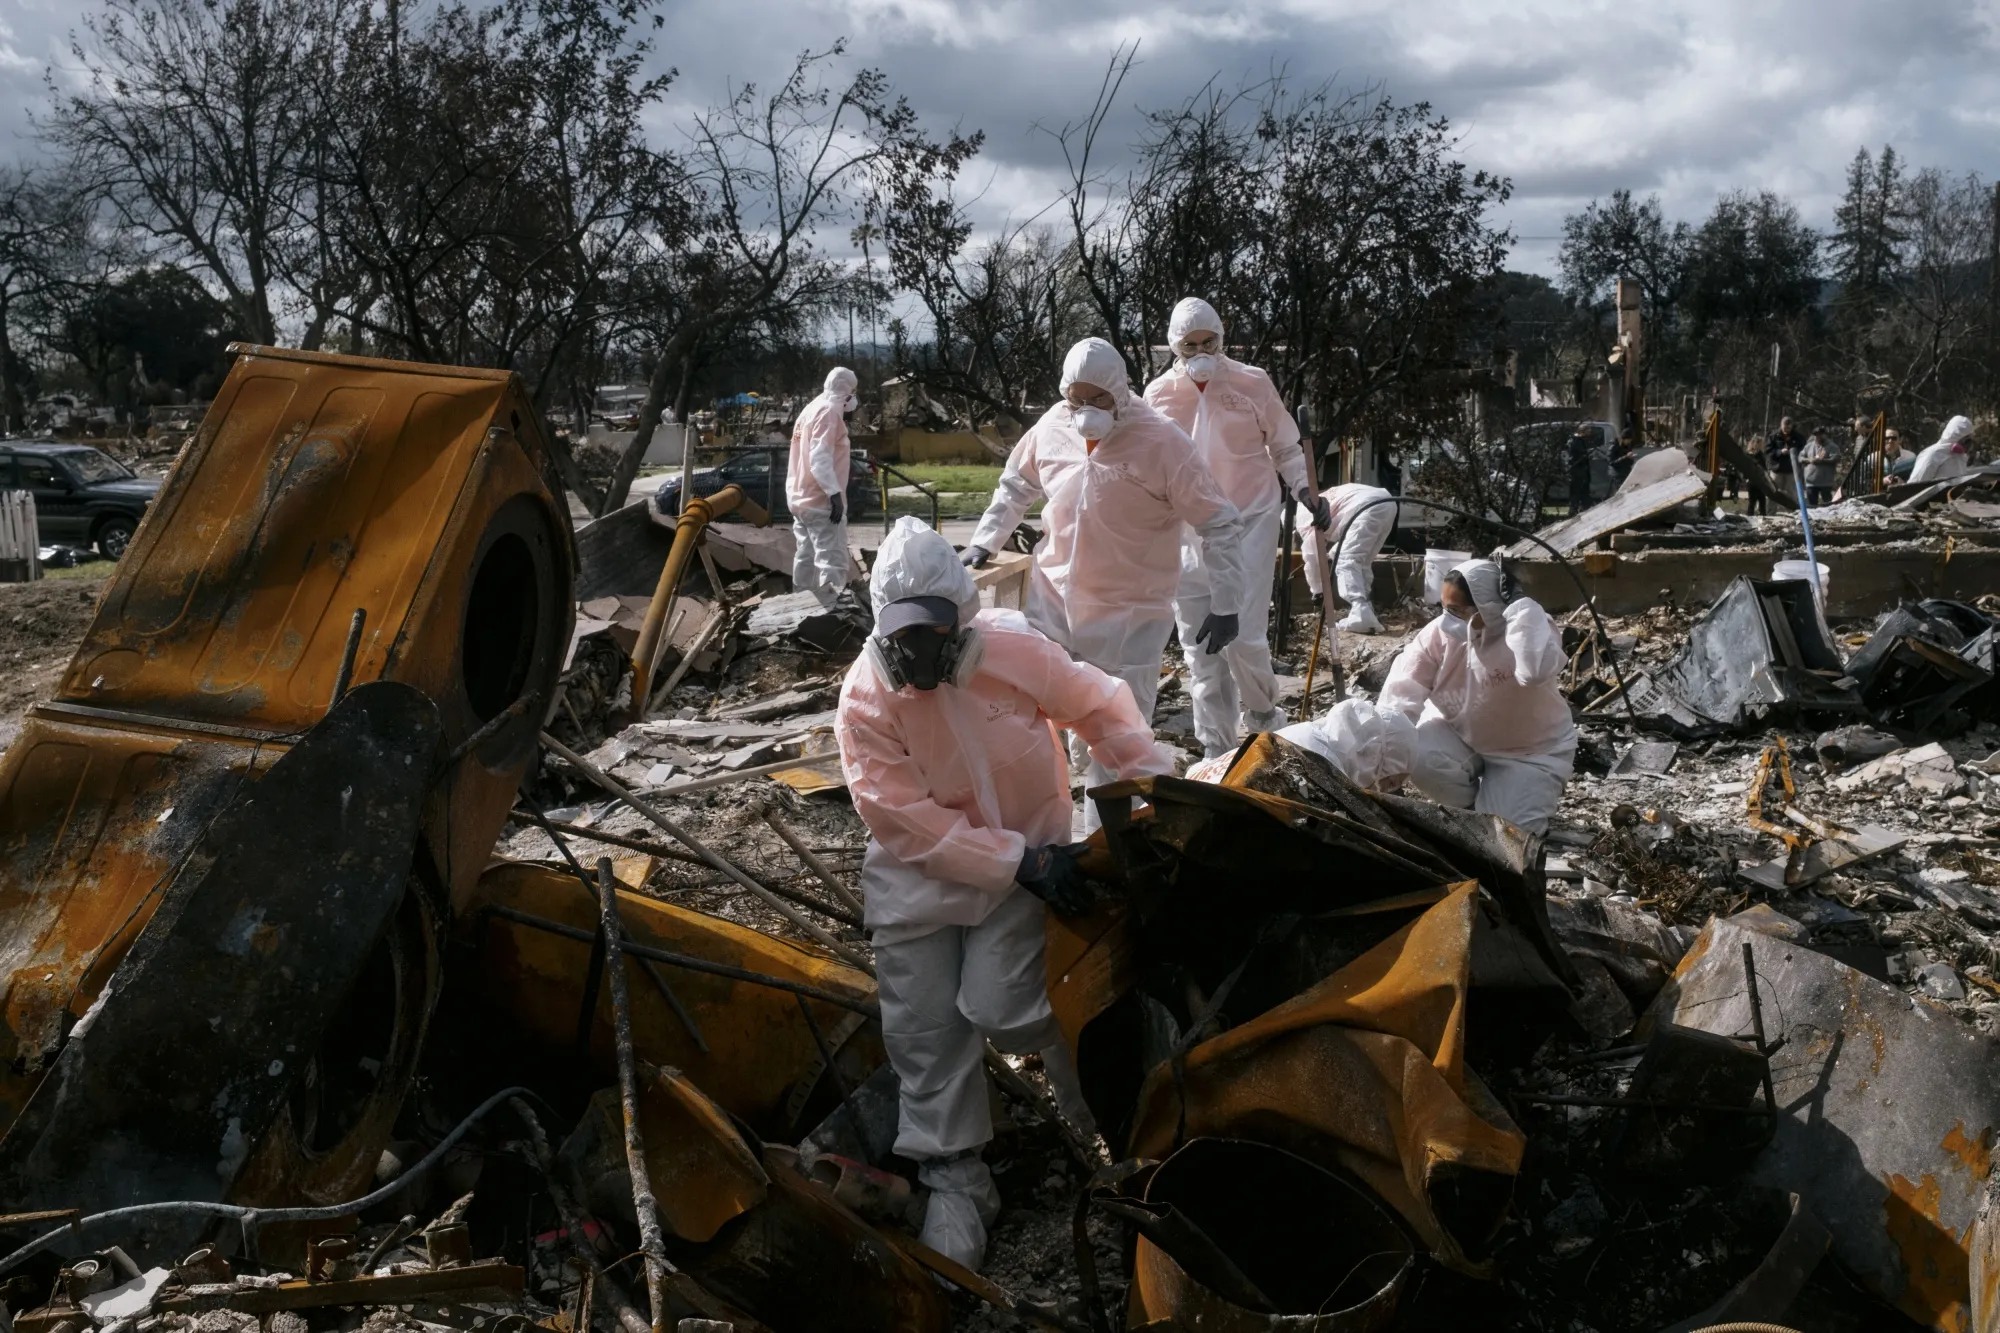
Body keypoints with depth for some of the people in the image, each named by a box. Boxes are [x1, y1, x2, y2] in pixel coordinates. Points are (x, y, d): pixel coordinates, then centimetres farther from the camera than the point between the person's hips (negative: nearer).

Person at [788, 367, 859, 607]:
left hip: (802, 497, 10)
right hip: (821, 500, -10)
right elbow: (820, 459, -22)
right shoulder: (829, 411, -13)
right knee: (832, 560, -12)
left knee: (807, 558, 15)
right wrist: (835, 493, -26)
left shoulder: (811, 409, 16)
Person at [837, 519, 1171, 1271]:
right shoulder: (865, 701, -17)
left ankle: (1082, 1066, 16)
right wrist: (1021, 863, -26)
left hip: (1028, 857, -1)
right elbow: (909, 822, -21)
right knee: (926, 1027, -1)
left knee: (998, 1009, -15)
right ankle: (954, 1178, 13)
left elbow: (1098, 705, -1)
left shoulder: (1013, 650, -15)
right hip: (920, 877, 1)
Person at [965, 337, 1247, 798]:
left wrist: (1226, 604, -15)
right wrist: (984, 541, 16)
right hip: (1051, 600, 4)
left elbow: (1221, 525, -13)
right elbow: (1015, 485, 18)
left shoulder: (1164, 443, -17)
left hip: (1129, 616, -4)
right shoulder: (1052, 427, -3)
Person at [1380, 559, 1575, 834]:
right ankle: (1473, 805, 7)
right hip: (1459, 734, 4)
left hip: (1530, 751, -4)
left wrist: (1523, 609, -46)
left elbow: (1536, 672, -54)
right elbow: (1403, 693, -18)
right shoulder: (1441, 632, -17)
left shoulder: (1530, 632, -28)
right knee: (1415, 758, -24)